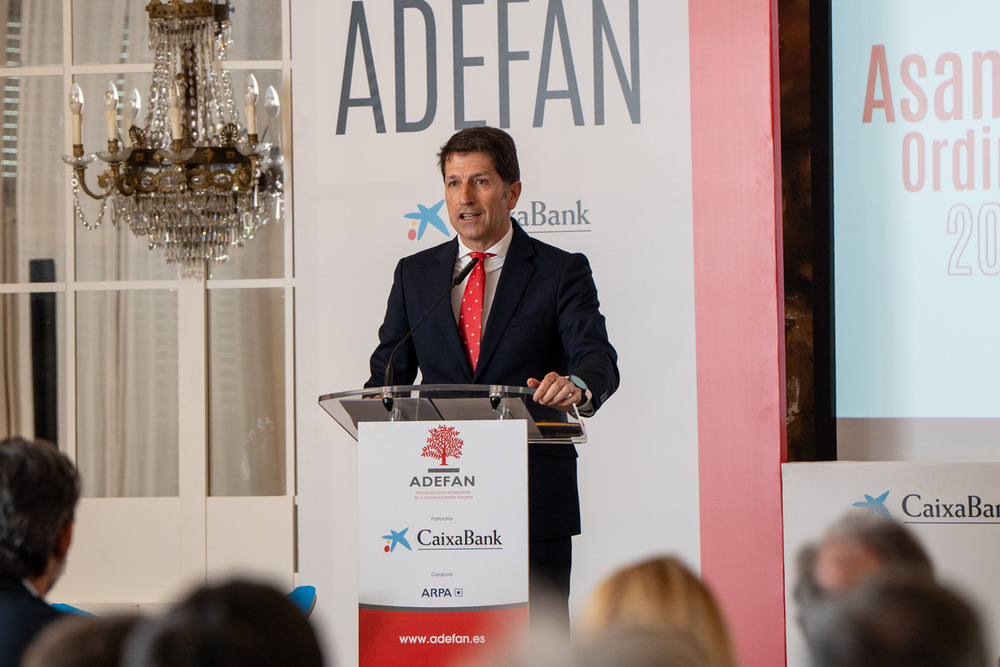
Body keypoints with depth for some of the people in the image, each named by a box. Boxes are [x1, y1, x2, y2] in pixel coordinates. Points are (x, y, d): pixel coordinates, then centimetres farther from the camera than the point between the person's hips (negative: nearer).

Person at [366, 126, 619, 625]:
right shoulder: (415, 274, 15)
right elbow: (389, 371, 14)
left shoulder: (561, 272, 3)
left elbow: (598, 358, -10)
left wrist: (576, 386, -35)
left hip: (533, 502, -2)